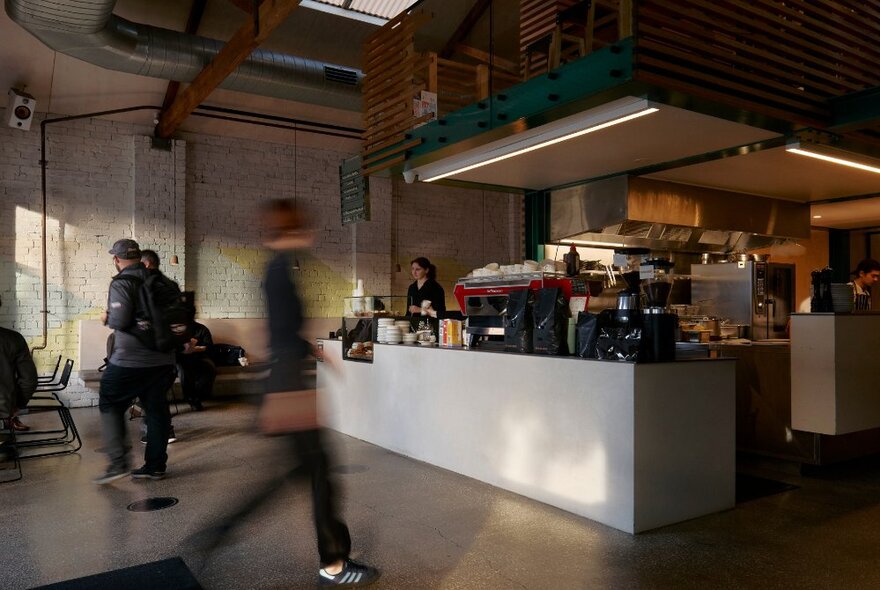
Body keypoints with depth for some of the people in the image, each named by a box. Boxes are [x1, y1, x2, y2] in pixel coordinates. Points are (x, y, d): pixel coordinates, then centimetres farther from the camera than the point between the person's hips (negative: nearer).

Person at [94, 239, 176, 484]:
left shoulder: (122, 283, -11)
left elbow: (120, 321, -19)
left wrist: (107, 318, 0)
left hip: (129, 361, -6)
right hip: (163, 360, 6)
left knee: (110, 406, 10)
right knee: (157, 409, 11)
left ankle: (118, 462, 2)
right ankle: (155, 465, 17)